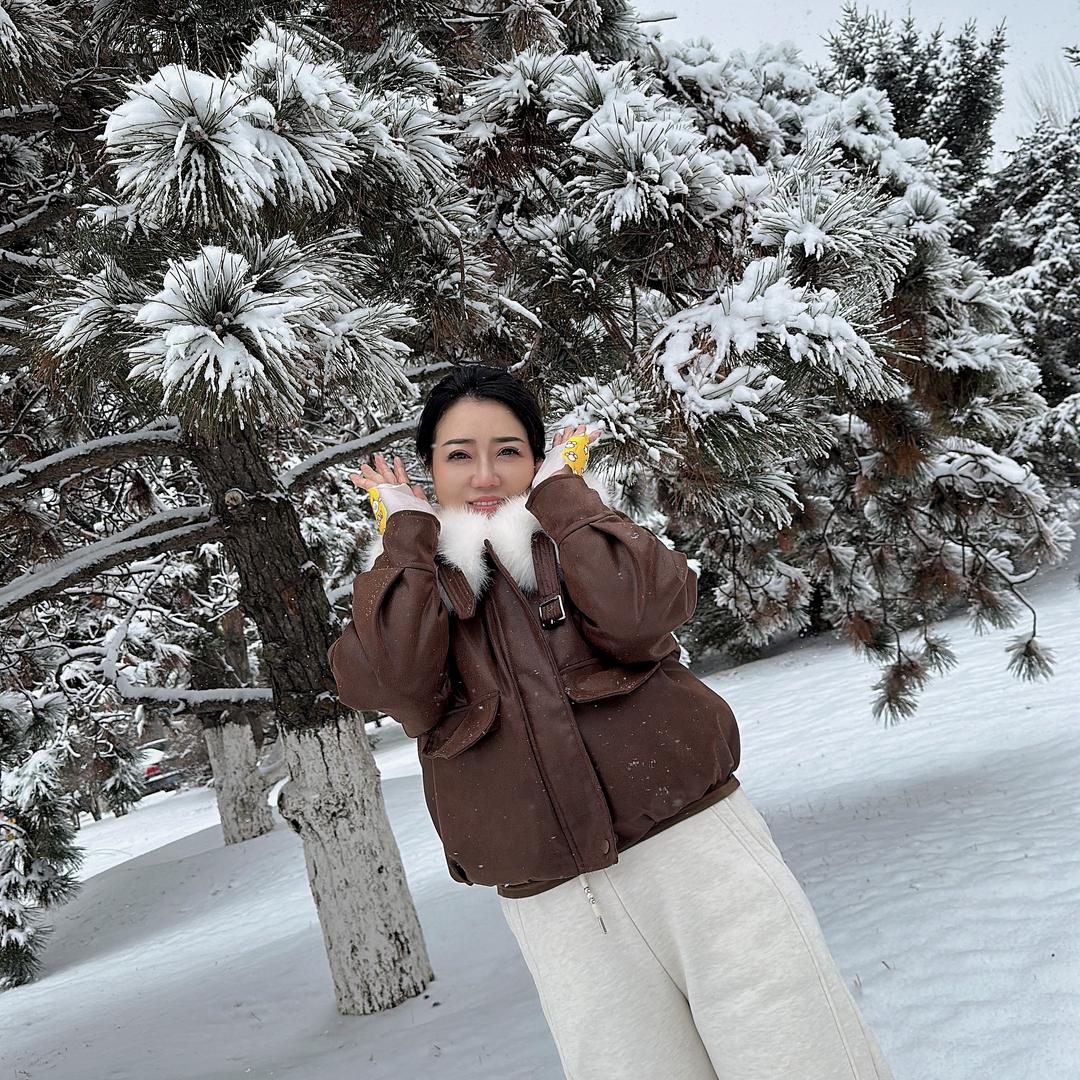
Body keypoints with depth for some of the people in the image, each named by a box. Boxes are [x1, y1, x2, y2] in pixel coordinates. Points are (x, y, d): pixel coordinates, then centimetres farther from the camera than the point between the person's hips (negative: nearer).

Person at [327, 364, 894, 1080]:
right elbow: (394, 683, -14)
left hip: (687, 840, -1)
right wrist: (407, 532, -6)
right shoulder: (407, 583, 9)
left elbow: (635, 613, -16)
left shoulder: (581, 530, 7)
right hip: (553, 904, 1)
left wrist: (559, 489, -6)